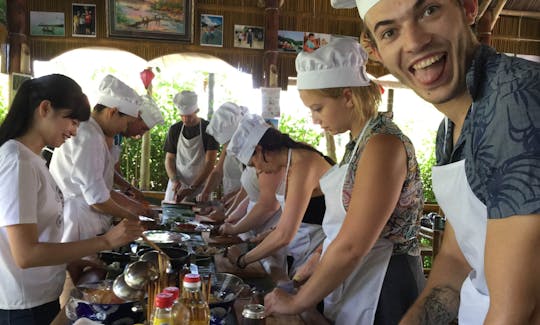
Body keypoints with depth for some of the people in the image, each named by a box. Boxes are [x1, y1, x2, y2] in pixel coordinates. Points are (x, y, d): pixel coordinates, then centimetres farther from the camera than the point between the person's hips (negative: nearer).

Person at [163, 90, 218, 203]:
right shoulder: (174, 130, 7)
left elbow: (209, 163, -9)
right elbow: (169, 159, 11)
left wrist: (192, 188, -17)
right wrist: (174, 180, -8)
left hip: (199, 185, -3)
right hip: (177, 185, 3)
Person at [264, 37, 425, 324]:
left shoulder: (383, 144, -20)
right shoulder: (359, 142, 7)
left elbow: (351, 247, -24)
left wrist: (298, 302, -14)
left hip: (382, 293, -8)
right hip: (347, 284, 8)